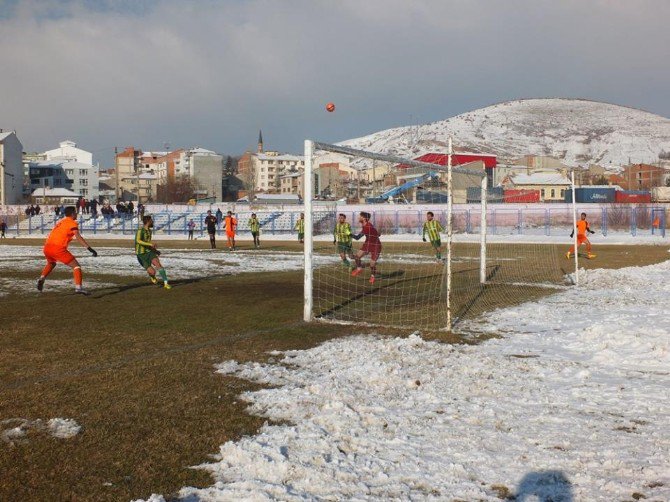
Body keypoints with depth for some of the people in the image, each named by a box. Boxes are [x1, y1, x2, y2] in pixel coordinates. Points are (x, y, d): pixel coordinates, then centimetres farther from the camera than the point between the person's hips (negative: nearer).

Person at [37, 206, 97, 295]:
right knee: (76, 265, 0)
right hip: (58, 248, -7)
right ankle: (78, 287, -14)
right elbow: (78, 237, -13)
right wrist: (90, 249, -19)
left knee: (51, 263, 37)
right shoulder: (72, 223, 1)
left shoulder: (61, 221, 25)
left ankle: (42, 278, 17)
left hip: (47, 247, 7)